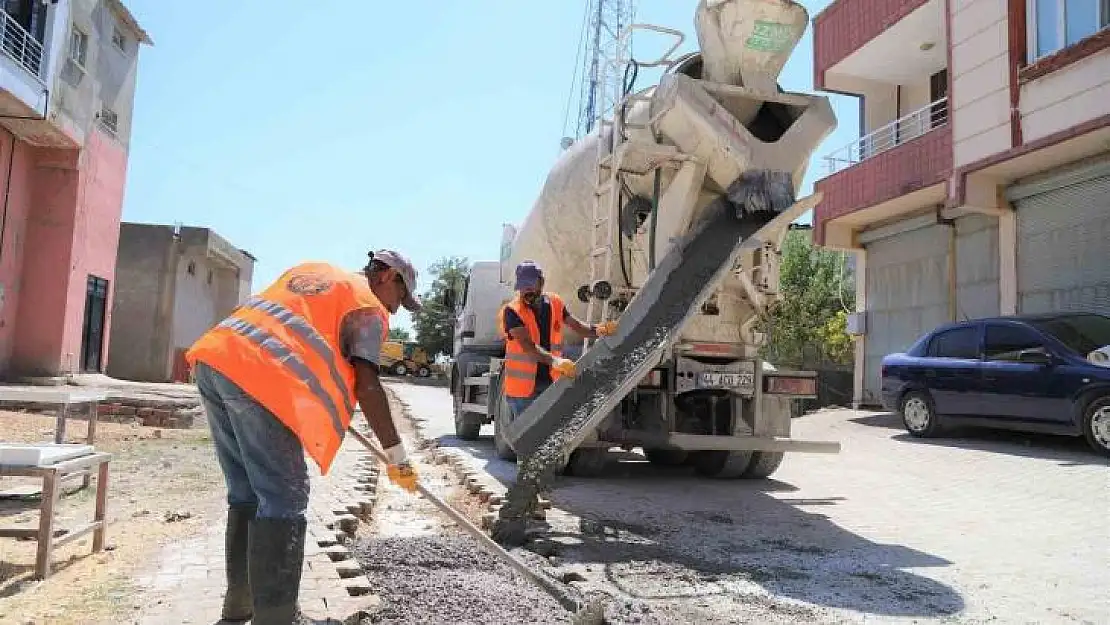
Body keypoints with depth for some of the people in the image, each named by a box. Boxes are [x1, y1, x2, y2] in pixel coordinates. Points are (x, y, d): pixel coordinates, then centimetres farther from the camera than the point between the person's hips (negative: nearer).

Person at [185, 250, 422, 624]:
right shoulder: (369, 308, 6)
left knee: (248, 493, 17)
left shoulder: (313, 270, 30)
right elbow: (366, 384, -4)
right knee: (284, 501, -2)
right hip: (260, 376, -8)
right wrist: (396, 454, -1)